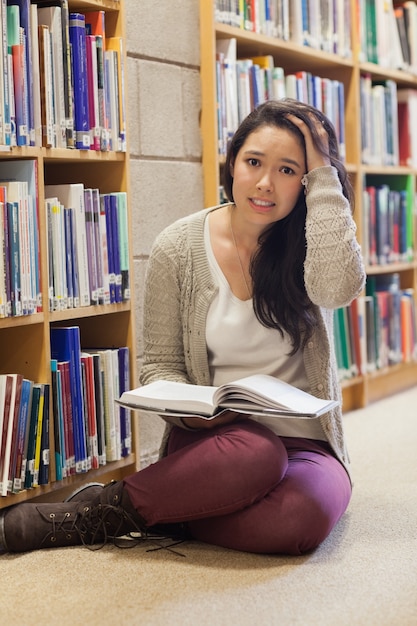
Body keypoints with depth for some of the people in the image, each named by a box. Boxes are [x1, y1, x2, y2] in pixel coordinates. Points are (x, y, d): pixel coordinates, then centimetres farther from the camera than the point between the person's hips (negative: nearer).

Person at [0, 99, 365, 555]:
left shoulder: (310, 243, 1)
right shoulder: (179, 249, -1)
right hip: (213, 437, -1)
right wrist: (189, 411, -18)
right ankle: (98, 507, -19)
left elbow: (338, 287, -24)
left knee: (303, 516, -33)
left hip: (303, 442, 2)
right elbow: (160, 364, 4)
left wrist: (322, 173, -17)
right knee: (253, 452, -38)